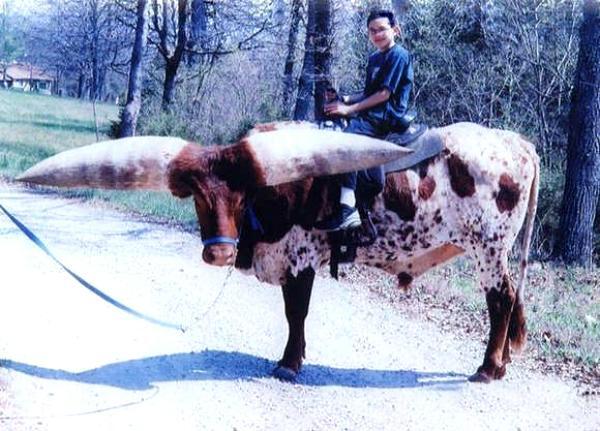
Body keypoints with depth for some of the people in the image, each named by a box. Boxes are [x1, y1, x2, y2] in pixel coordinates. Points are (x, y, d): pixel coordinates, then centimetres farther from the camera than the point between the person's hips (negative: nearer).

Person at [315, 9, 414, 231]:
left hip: (387, 115, -10)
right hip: (372, 113, 10)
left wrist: (350, 109, -13)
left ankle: (347, 208, -42)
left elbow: (384, 94, -12)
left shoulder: (398, 55, -4)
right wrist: (346, 100, 5)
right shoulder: (374, 58, 23)